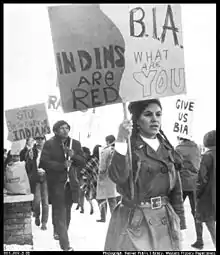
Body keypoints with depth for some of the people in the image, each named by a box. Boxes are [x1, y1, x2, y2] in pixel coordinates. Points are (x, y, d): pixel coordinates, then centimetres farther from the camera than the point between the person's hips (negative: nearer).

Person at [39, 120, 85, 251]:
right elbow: (44, 162, -13)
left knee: (67, 211, 13)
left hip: (70, 182, 5)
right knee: (60, 212, -9)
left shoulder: (76, 144, 7)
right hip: (56, 182, -5)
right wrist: (62, 165, -20)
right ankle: (65, 245, -9)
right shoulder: (49, 144, -5)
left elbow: (83, 162, 4)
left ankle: (59, 232, 33)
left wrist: (73, 155, -16)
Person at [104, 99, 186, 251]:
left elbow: (176, 190, 12)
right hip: (134, 222, -5)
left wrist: (179, 221, 10)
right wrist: (121, 141, -33)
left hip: (165, 222, 5)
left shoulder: (167, 149, 8)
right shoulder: (129, 147, -7)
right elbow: (117, 177, -26)